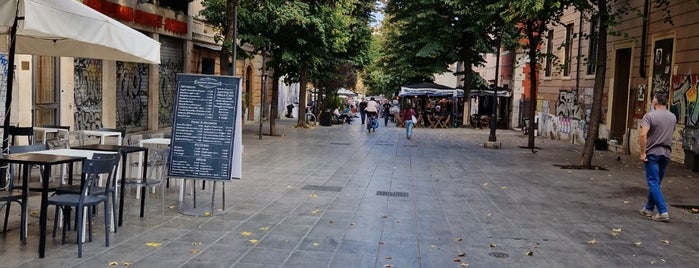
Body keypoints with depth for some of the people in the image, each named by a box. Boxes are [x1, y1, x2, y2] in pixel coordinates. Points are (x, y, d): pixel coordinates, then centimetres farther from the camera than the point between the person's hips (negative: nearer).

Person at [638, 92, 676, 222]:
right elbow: (670, 133, 17)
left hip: (652, 153, -6)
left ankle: (663, 212, -10)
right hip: (666, 153, 6)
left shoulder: (649, 116, -13)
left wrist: (643, 152, -17)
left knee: (653, 183, -3)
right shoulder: (673, 117, 7)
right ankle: (649, 209, 25)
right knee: (656, 182, 16)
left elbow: (643, 135, -23)